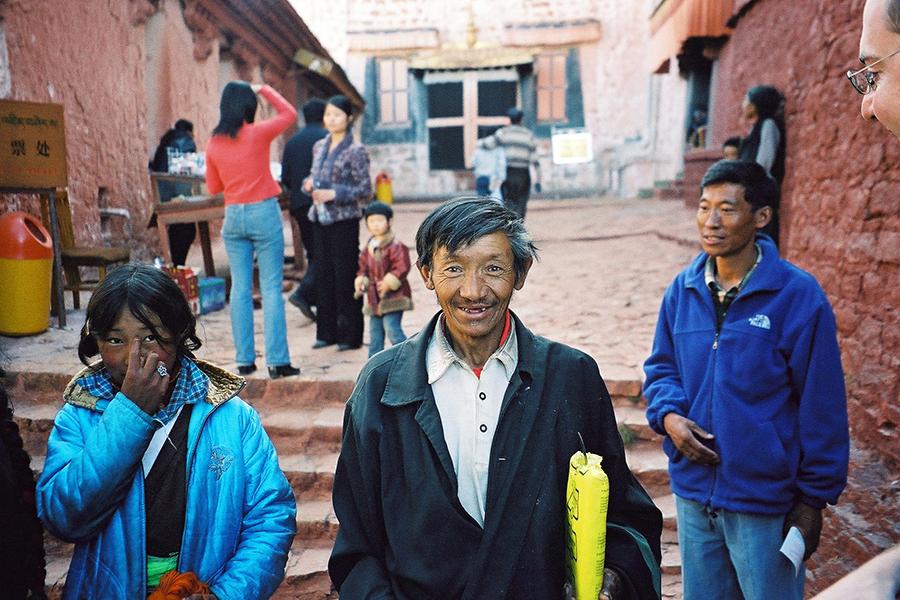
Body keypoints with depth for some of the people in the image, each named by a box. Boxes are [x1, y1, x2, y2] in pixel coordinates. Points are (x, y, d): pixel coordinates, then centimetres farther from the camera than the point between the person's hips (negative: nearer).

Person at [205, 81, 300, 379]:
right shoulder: (258, 134, -7)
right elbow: (289, 113, 9)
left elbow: (213, 187, 12)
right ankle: (277, 361, -2)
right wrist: (264, 90, 17)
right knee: (271, 288, -2)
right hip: (264, 212, -4)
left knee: (240, 288, 8)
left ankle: (244, 360, 12)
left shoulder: (214, 143, 4)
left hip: (233, 216, 4)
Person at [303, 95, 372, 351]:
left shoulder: (356, 151, -6)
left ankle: (350, 335, 9)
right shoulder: (319, 146, 12)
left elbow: (365, 190, -8)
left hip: (344, 220, -6)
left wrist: (334, 194, -19)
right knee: (324, 275, 10)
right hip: (319, 219, 6)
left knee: (345, 276, -1)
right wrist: (308, 184, -2)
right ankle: (327, 332, 20)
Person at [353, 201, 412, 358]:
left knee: (392, 328, -15)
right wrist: (360, 281, 1)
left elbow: (402, 268, -20)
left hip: (393, 297, -8)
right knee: (375, 330, 14)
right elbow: (364, 267, 18)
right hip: (374, 298, 8)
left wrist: (388, 283, -25)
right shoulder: (368, 247, 11)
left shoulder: (396, 246, -13)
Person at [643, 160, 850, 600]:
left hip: (764, 501, -4)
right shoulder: (682, 290, -2)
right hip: (692, 491, 4)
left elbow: (822, 410, -10)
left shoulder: (798, 296, -15)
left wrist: (813, 499, -6)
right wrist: (668, 415, -11)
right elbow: (661, 367, 9)